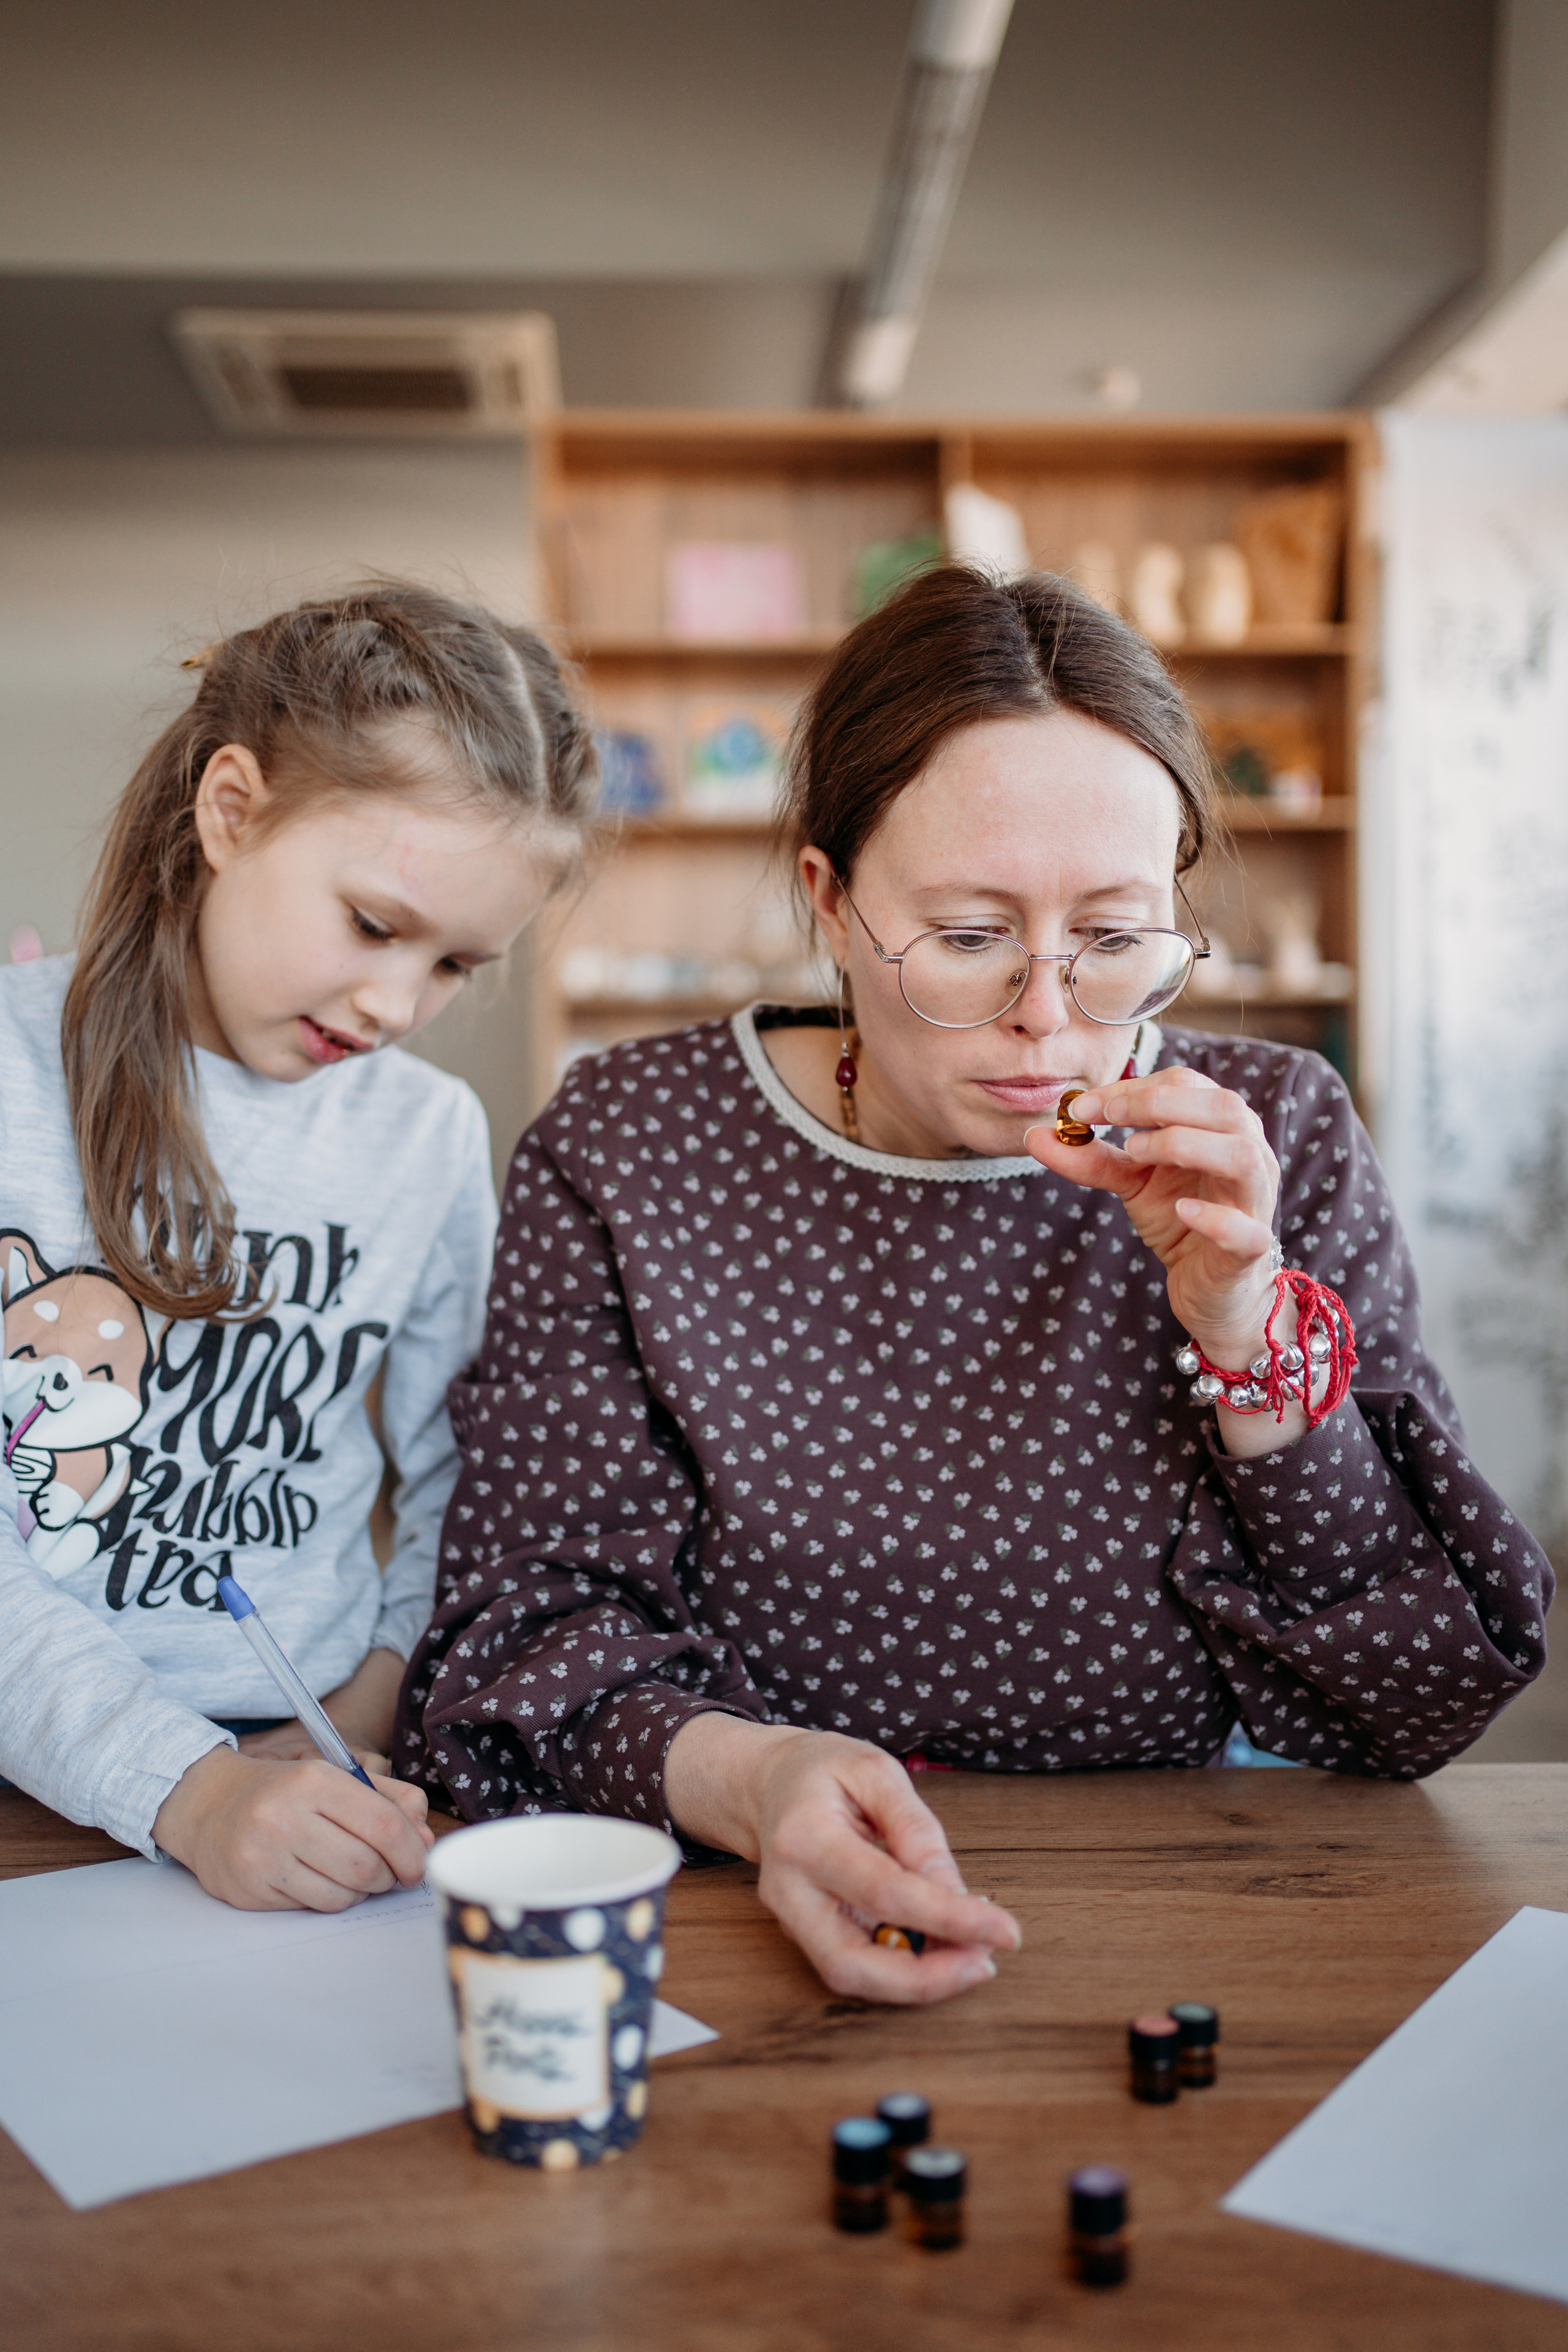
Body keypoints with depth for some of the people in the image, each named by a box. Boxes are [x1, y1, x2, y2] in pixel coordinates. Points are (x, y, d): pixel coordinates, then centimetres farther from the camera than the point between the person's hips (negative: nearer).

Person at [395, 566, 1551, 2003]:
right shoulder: (627, 1154, -6)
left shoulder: (1276, 1138, -2)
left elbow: (1417, 1701, -3)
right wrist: (743, 1776, -28)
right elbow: (540, 1617, -7)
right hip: (761, 1937, 1)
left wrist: (1249, 1334, -18)